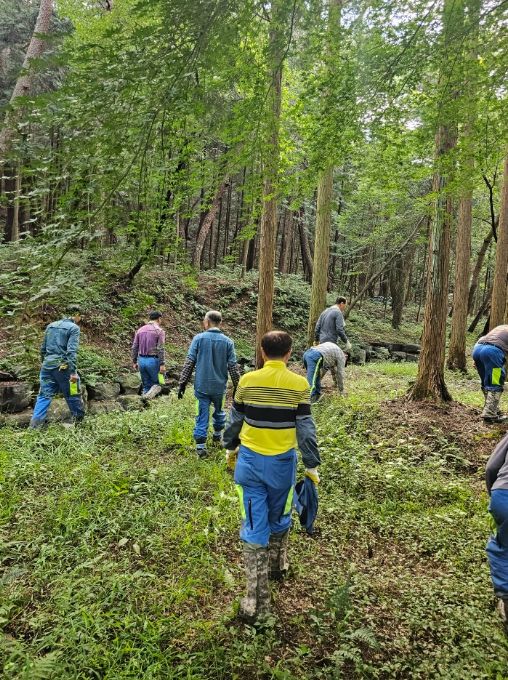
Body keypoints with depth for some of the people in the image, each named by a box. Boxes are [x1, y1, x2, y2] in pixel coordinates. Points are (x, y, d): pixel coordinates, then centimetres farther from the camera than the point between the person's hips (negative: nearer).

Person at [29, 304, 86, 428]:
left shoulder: (51, 326, 14)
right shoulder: (74, 328, -6)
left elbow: (43, 348, 18)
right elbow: (71, 351, -16)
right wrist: (73, 371, -18)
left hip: (47, 366, 6)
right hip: (62, 367, -6)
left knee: (44, 396, 5)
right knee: (72, 395, 8)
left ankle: (34, 426, -2)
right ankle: (80, 420, 21)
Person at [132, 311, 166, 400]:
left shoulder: (140, 330, 9)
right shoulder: (159, 331, -7)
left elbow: (134, 347, 9)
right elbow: (160, 349, -14)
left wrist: (134, 362, 16)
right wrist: (162, 364, -13)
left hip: (141, 360, 5)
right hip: (153, 360, -5)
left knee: (146, 385, 14)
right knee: (157, 383, 9)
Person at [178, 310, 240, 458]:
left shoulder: (198, 338, -8)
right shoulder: (228, 341, -4)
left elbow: (189, 363, -8)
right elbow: (233, 367, -3)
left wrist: (182, 383, -1)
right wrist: (237, 387, 6)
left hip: (202, 385, -1)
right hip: (219, 386, 1)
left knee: (202, 414, 6)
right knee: (219, 411, 24)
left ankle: (200, 446, 5)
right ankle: (218, 435, 40)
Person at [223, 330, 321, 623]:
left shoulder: (247, 381, -5)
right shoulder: (299, 384, -8)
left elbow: (235, 420, 6)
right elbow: (306, 428, -6)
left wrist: (230, 448, 22)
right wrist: (312, 465, 2)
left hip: (250, 459, 0)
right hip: (282, 462, 0)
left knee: (255, 526, 5)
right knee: (280, 518, 23)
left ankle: (257, 600, 7)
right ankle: (277, 565, 46)